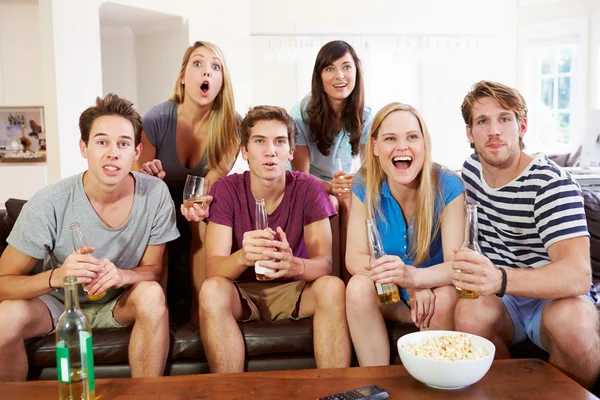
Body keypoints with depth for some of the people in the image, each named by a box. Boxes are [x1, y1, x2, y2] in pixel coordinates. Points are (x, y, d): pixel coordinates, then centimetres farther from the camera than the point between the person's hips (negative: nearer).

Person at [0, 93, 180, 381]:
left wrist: (122, 275, -31)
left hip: (119, 303, 1)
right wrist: (56, 276, -38)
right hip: (57, 303, 0)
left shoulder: (155, 194, -17)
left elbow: (154, 269, -7)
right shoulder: (49, 204, -22)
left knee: (151, 295, -30)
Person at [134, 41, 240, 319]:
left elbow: (215, 178, -20)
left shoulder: (232, 126, -16)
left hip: (203, 215, 1)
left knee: (204, 224, -29)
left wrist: (198, 202, -43)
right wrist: (147, 176, -35)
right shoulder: (156, 119, -19)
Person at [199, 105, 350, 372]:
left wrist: (293, 265, -43)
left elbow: (324, 263, -18)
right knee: (211, 290, -32)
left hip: (293, 290, 1)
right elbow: (213, 267, -20)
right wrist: (243, 257, -44)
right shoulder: (225, 190, -11)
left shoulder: (308, 188, -10)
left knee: (332, 287, -30)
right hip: (241, 293, 0)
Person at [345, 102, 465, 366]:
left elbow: (456, 264, -23)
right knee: (358, 287, -28)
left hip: (432, 289, -1)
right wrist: (400, 278, -32)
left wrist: (414, 275, -45)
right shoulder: (365, 186, -11)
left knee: (446, 297, -32)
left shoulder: (448, 187, -16)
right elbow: (355, 258, -14)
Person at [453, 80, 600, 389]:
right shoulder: (470, 170, 3)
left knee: (571, 318, -37)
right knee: (469, 314, -31)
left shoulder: (552, 184, -18)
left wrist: (499, 279, -49)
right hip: (499, 299, 4)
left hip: (554, 296, -3)